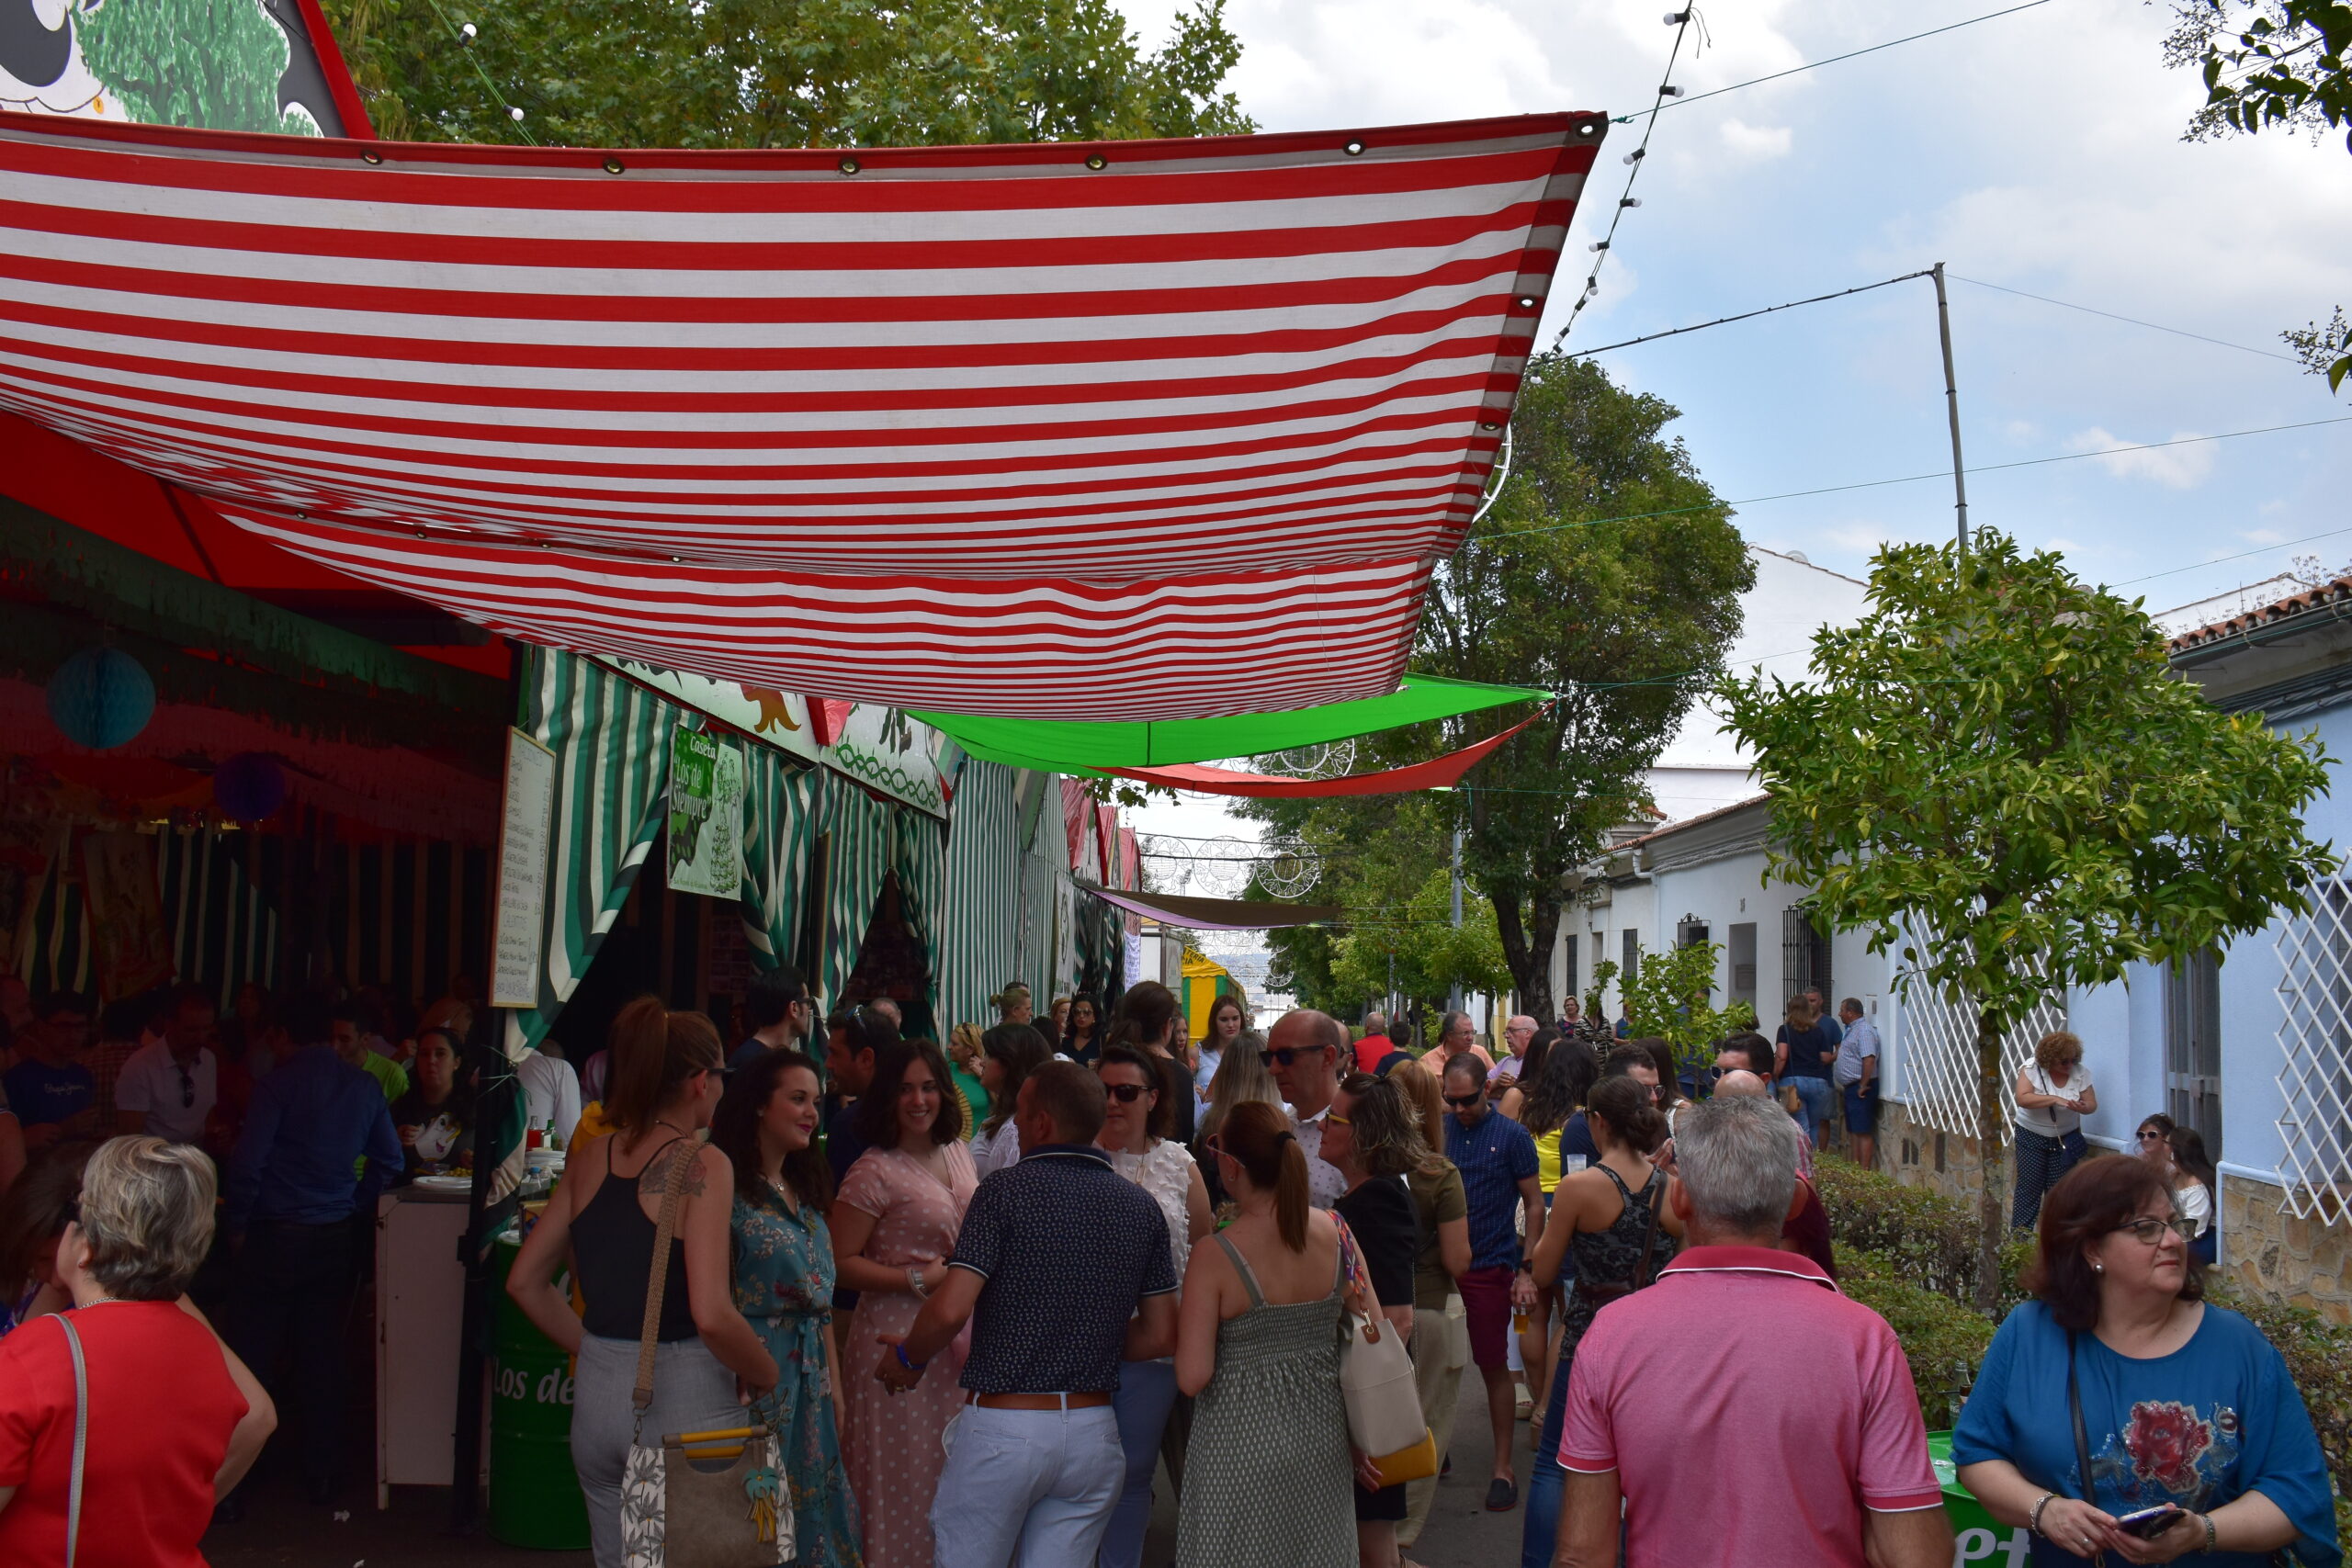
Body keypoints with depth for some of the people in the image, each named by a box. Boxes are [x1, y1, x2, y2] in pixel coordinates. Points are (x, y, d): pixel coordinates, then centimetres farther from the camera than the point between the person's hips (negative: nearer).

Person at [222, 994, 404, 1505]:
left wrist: (236, 1224, -3)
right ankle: (322, 1476, 15)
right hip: (338, 1239, 4)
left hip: (274, 1236, -4)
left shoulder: (280, 1081, -9)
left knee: (253, 1354, 5)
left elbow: (247, 1161, -13)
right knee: (322, 1357, 10)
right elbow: (389, 1160, 9)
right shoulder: (363, 1085, 5)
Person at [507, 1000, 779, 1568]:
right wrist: (765, 1374, -5)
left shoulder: (590, 1156, 5)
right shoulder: (703, 1164, -13)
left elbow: (524, 1282, 11)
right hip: (683, 1399, -6)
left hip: (597, 1398, 6)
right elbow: (711, 1315, -21)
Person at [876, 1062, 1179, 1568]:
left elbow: (950, 1311, -17)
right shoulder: (1141, 1207, 4)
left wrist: (909, 1357, 3)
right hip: (1093, 1433, 4)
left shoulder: (1006, 1190, -10)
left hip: (1002, 1427, -4)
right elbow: (1160, 1336, 7)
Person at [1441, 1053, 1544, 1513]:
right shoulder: (1439, 1131, 5)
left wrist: (1526, 1270, -7)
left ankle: (1503, 1467, 12)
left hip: (1490, 1268, -3)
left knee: (1494, 1367, 3)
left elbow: (1534, 1205, -1)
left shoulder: (1512, 1137, -4)